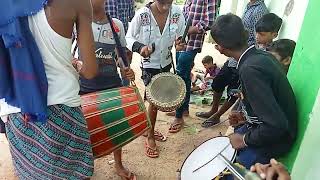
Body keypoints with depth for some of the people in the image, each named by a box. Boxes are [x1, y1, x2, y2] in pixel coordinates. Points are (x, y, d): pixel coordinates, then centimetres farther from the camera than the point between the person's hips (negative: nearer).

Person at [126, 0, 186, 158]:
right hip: (149, 65, -4)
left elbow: (181, 35, 0)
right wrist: (140, 47, -31)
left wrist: (180, 43, -24)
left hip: (166, 63, 5)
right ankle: (150, 137, 21)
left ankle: (149, 129, 42)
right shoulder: (142, 15, -20)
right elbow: (128, 38, -11)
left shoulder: (177, 13, -11)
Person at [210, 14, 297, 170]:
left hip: (273, 138, -9)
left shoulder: (250, 69, -31)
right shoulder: (263, 55, -4)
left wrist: (245, 139, -17)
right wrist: (246, 116, 6)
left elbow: (277, 126, -32)